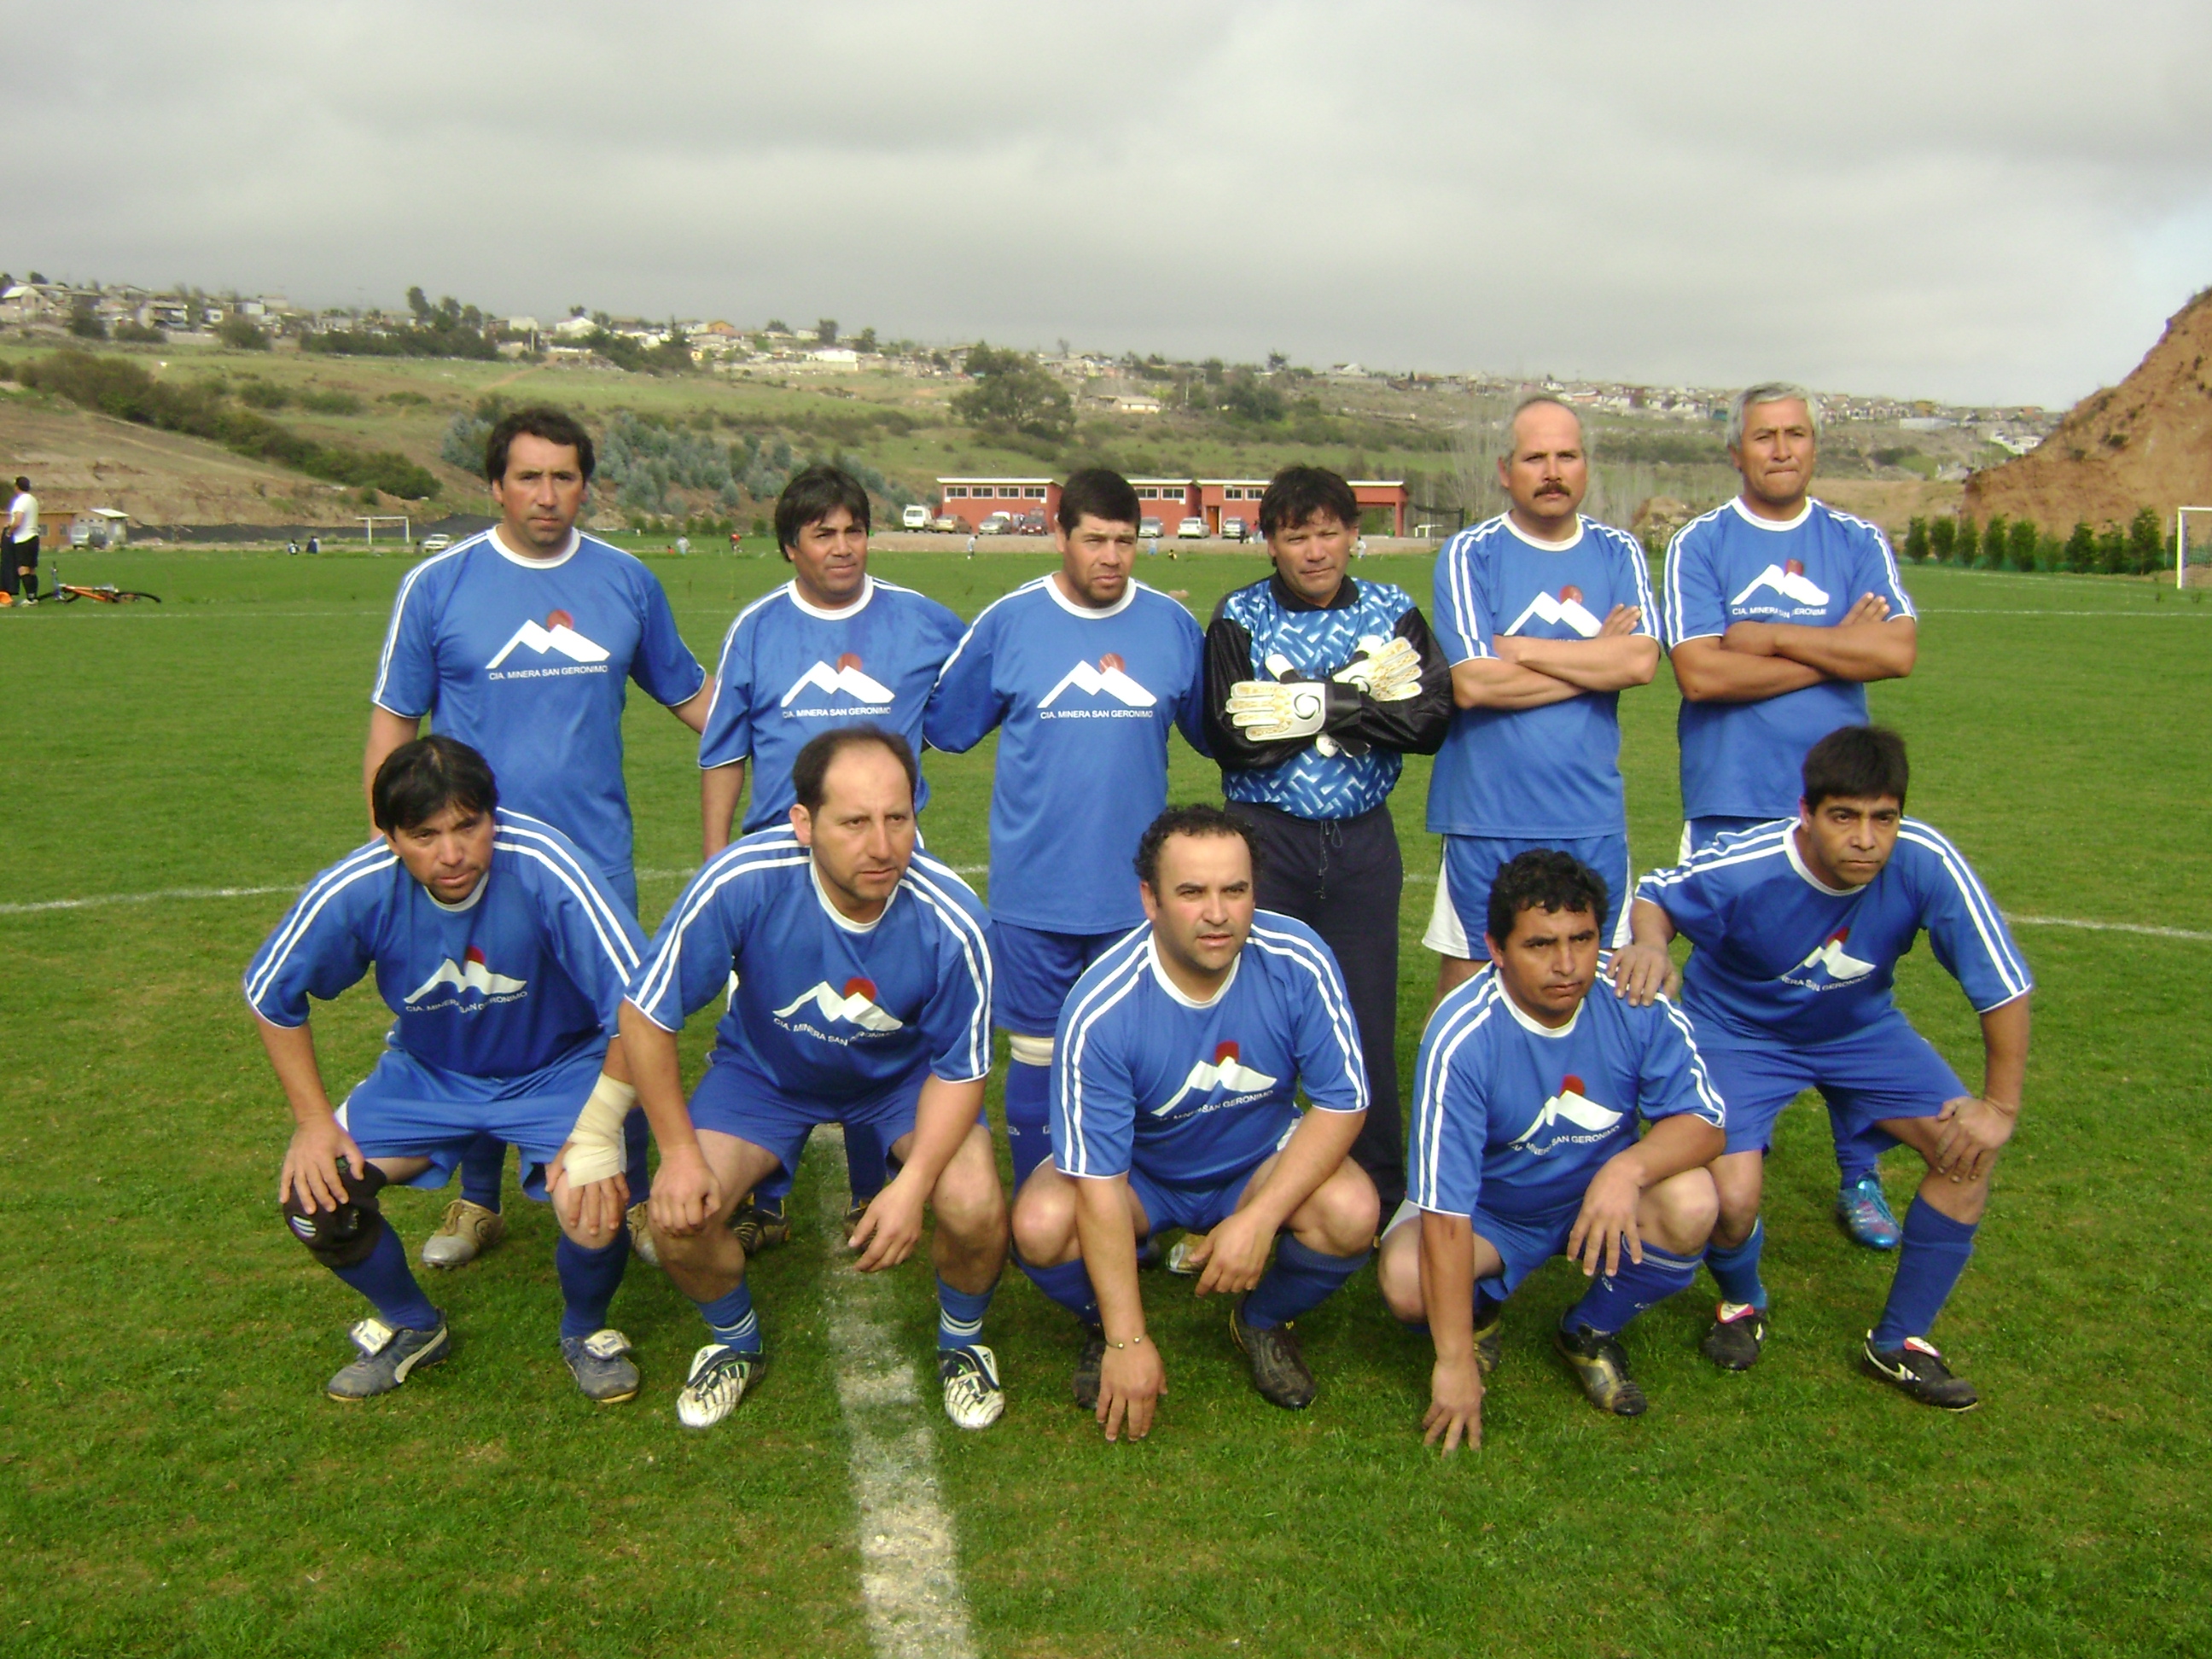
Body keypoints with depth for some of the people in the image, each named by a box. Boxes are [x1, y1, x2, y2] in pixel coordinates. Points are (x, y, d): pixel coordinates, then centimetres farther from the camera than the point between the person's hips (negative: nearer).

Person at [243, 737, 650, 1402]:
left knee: (593, 1206, -28)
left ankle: (586, 1331, 9)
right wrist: (314, 1120, -7)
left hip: (559, 1070, -3)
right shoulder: (356, 889, -22)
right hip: (427, 1073, 4)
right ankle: (412, 1326, 18)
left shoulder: (544, 866, -32)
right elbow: (271, 995, -4)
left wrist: (599, 1130, -31)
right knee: (313, 1192, -14)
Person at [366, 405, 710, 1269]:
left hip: (597, 859, 1)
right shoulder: (437, 583, -3)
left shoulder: (626, 581, 3)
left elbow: (690, 693, 14)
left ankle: (632, 1201, 23)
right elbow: (392, 721, 2)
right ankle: (477, 1203, 32)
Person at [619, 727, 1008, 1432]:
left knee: (975, 1208, -24)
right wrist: (679, 1152, -18)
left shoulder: (950, 921, -30)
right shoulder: (741, 882, -33)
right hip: (764, 1071, 1)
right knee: (680, 1214, -20)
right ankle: (734, 1341, 16)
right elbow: (646, 1014, -19)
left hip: (905, 1076, 0)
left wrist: (913, 1184, -27)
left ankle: (961, 1340, 12)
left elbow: (961, 1070, -15)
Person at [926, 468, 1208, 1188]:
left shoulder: (1173, 624, 3)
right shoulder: (1007, 622, -1)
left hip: (1137, 888, 1)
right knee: (1036, 1050, 7)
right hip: (1033, 889, -1)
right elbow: (942, 723, 8)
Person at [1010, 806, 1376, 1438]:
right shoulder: (1100, 1007, -29)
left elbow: (1342, 1102, -17)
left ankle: (1264, 1322, 6)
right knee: (1041, 1226, -30)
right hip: (1139, 1173, -1)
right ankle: (1104, 1326, 7)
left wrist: (1259, 1219, -29)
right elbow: (1098, 1179, -26)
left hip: (1262, 1163, 2)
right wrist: (1127, 1341, -25)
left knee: (1351, 1214, -28)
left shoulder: (1299, 961, -24)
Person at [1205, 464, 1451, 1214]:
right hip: (1267, 836, -1)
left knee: (1368, 1018, 5)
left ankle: (1381, 1193, 19)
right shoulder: (1240, 618, 0)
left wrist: (1310, 702, -14)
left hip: (1363, 839, 2)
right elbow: (1234, 737, -13)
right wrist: (1358, 699, -12)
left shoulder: (1393, 612, 5)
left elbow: (1430, 720, -8)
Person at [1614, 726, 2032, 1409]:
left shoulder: (1926, 863, -29)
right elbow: (1654, 896, -11)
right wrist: (1651, 945, -34)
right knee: (1731, 1203, -21)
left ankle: (1898, 1343, 7)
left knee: (1969, 1150, -15)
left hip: (1861, 1029, 3)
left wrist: (2001, 1105, -17)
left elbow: (2004, 985, -18)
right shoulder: (1743, 867, -32)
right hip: (1737, 1031, -3)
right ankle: (1741, 1304, 19)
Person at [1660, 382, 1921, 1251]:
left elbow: (1898, 651, -7)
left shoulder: (1859, 543, 9)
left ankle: (1859, 1179, 19)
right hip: (1730, 809, -2)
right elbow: (1700, 673, -12)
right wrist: (1836, 647, -7)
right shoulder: (1698, 546, 2)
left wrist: (1768, 637, -9)